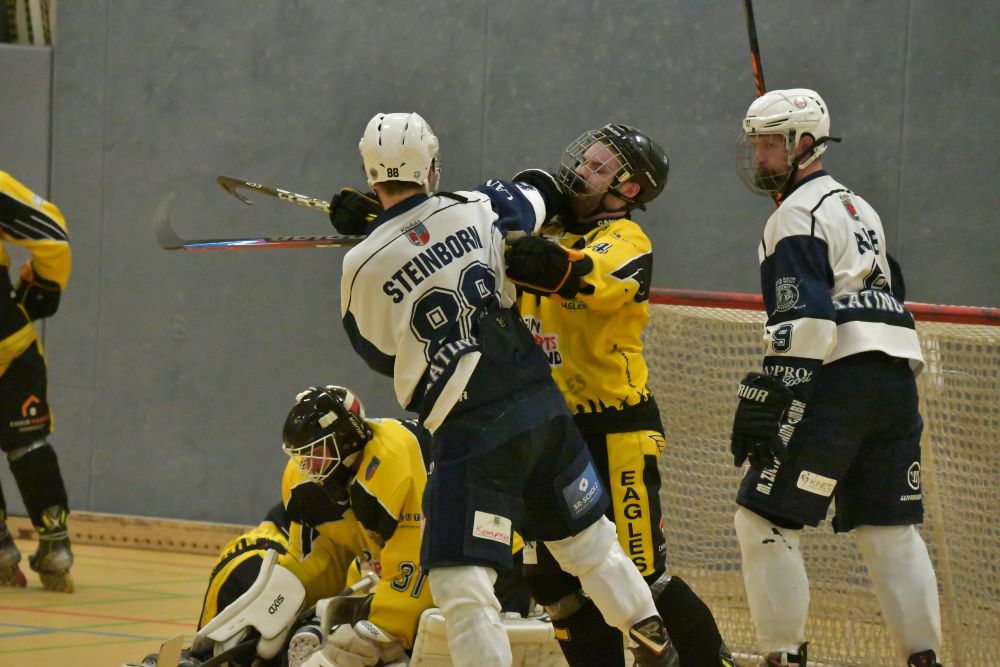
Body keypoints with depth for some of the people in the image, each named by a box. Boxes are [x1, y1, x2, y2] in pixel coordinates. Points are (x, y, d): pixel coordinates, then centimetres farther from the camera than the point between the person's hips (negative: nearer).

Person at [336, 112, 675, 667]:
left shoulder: (363, 265, -10)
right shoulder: (476, 210, 0)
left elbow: (377, 352, 6)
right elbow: (539, 199, 22)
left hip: (472, 432, -5)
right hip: (544, 409, 5)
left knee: (461, 586, -5)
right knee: (588, 541, 24)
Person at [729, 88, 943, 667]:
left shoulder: (798, 215, -4)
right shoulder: (859, 209, 24)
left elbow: (804, 322, -15)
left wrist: (765, 402, -18)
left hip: (838, 381, -9)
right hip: (896, 379, 9)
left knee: (765, 522, -5)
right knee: (890, 528, 10)